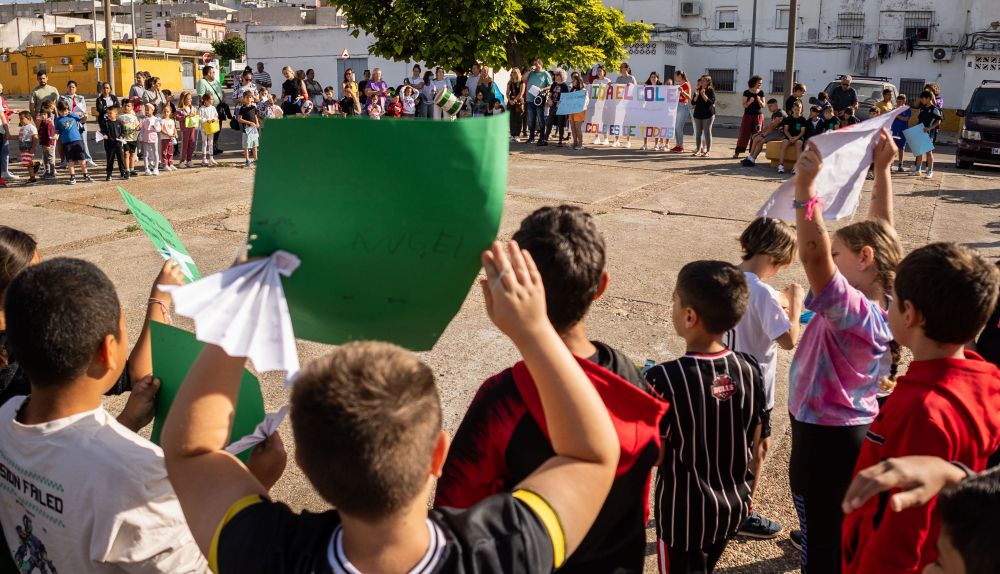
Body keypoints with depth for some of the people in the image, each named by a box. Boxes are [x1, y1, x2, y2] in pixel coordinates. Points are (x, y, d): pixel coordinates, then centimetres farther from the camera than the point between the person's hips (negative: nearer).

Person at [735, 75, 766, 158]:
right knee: (744, 134, -4)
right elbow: (744, 105, -4)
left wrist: (759, 101, -16)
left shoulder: (761, 92, 4)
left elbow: (763, 106, 3)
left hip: (758, 116, 2)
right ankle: (737, 152, -3)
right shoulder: (747, 92, -3)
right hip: (748, 116, -2)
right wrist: (750, 102, -23)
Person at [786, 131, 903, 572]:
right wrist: (882, 169, 6)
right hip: (850, 429, 9)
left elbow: (813, 255, -45)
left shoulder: (856, 311, -29)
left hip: (823, 437, -9)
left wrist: (806, 189, -48)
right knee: (833, 526, 33)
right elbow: (881, 230, 6)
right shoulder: (883, 300, -4)